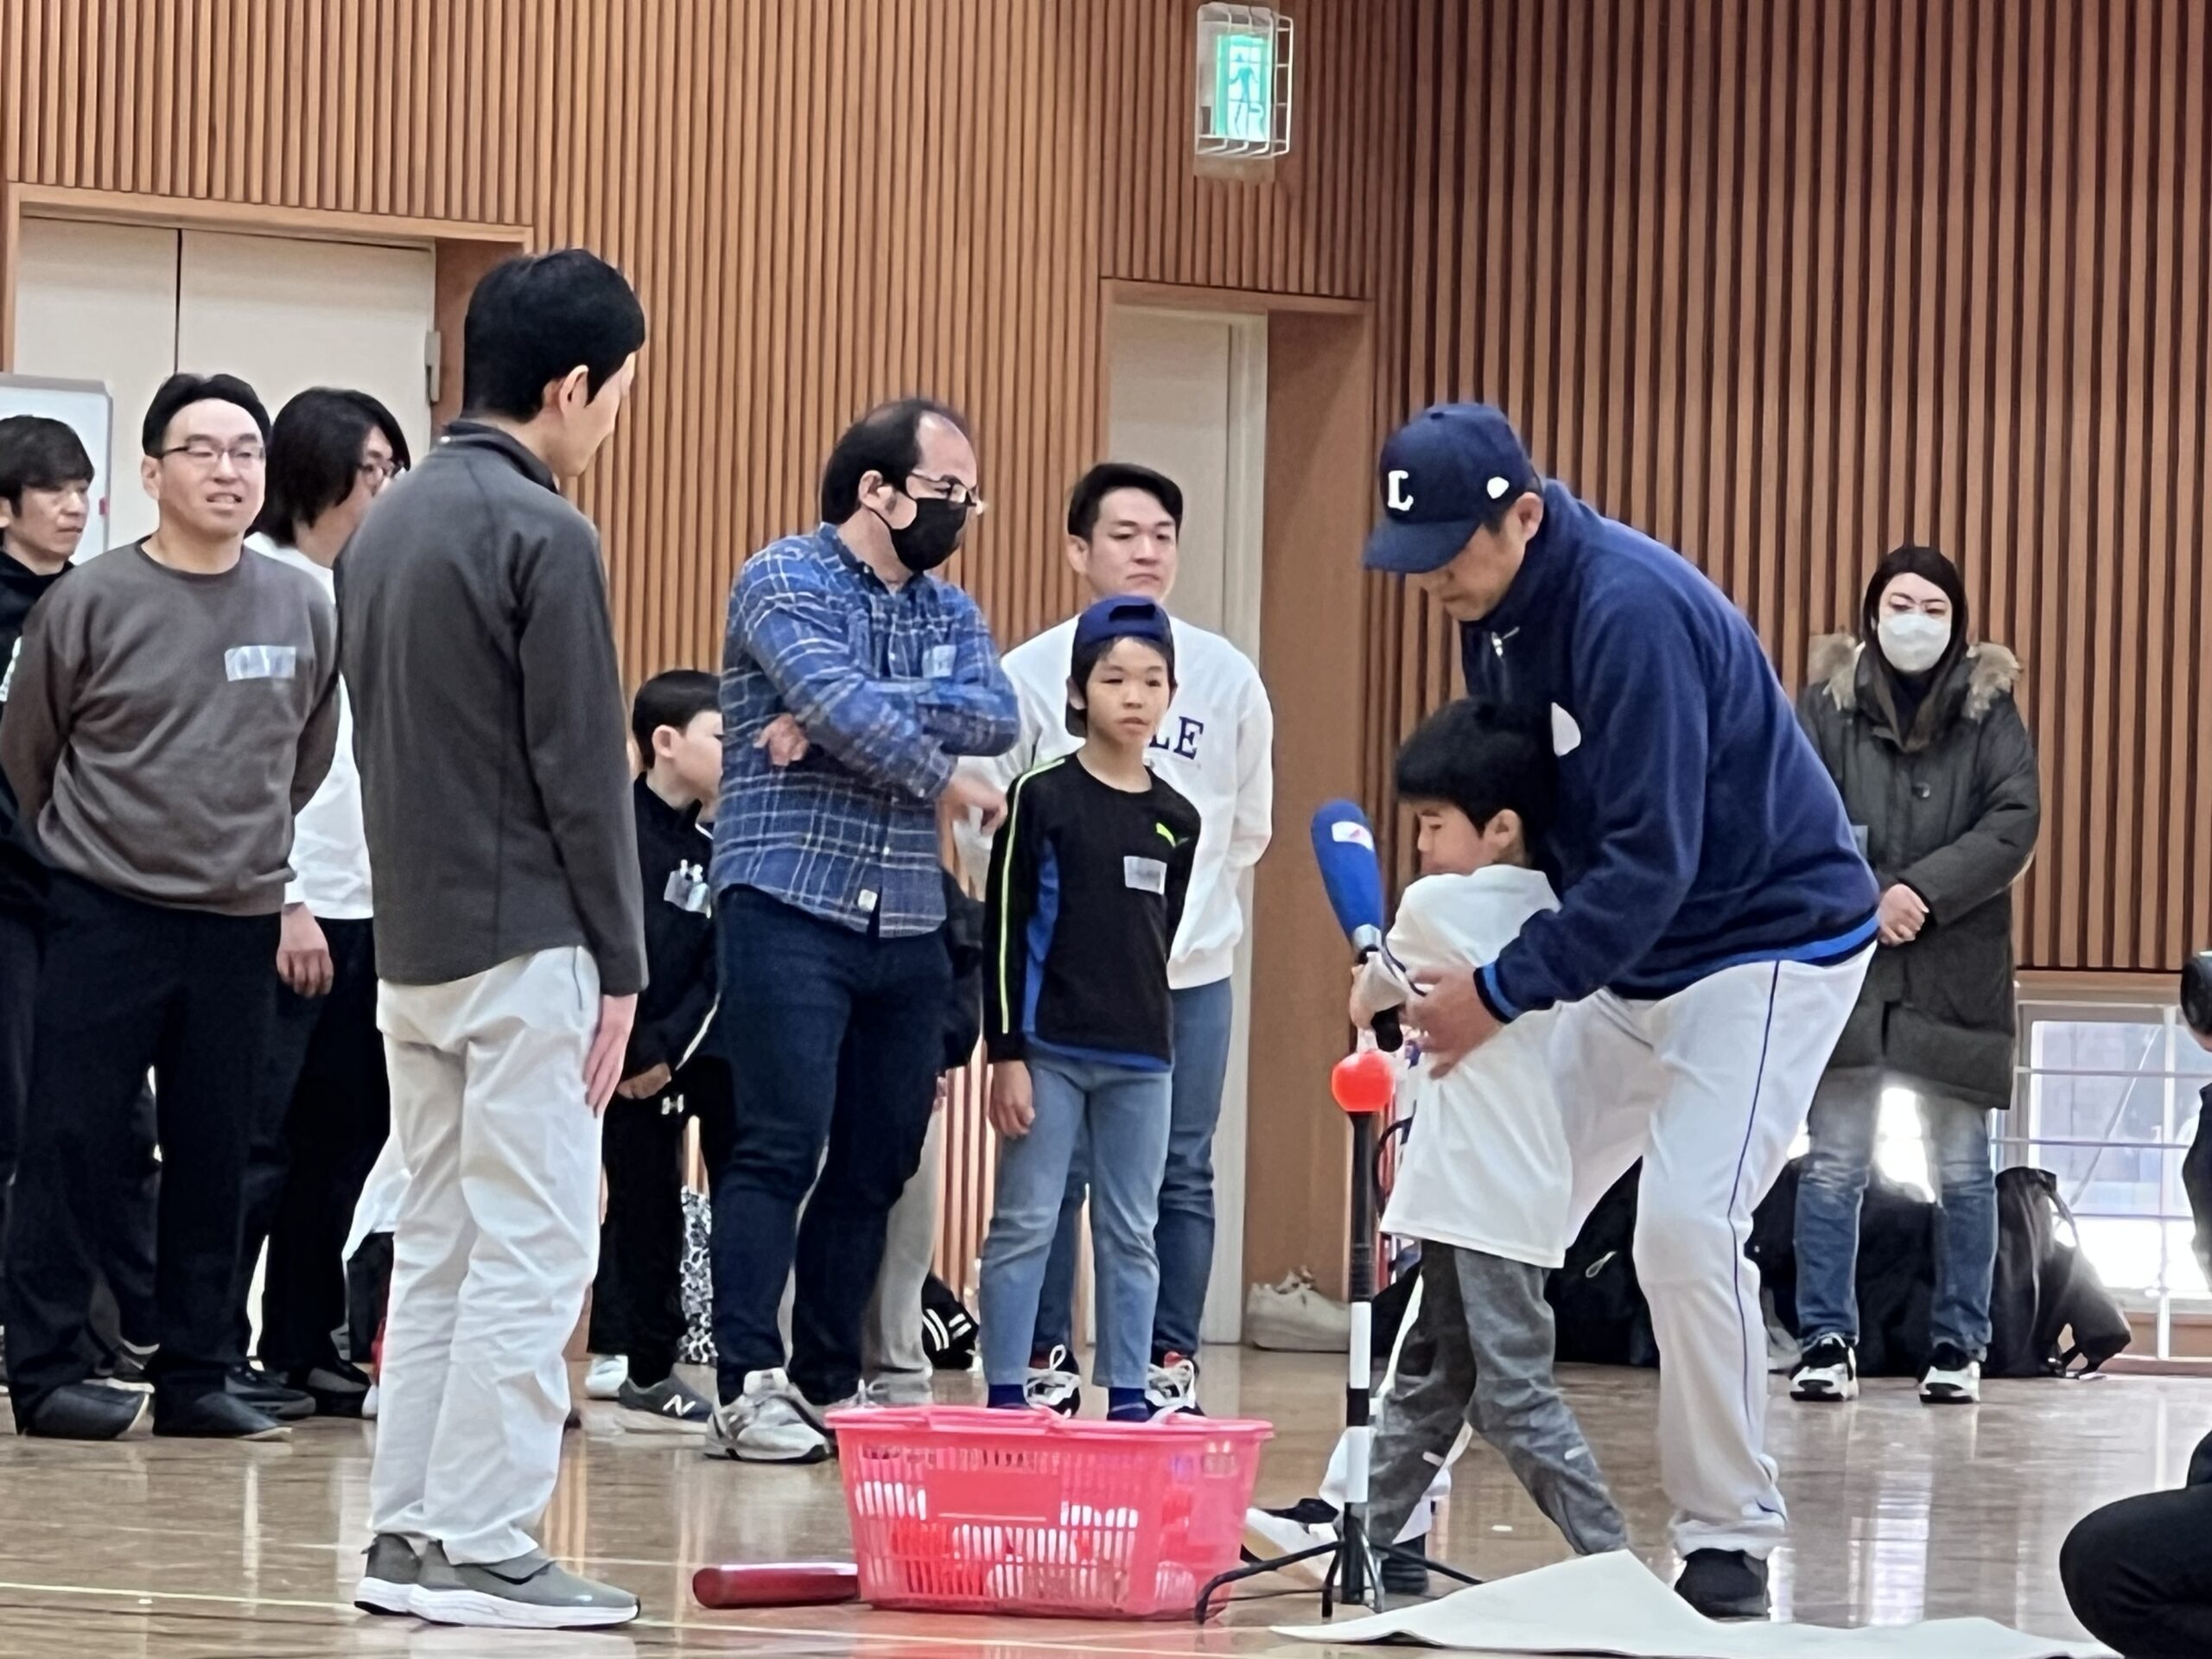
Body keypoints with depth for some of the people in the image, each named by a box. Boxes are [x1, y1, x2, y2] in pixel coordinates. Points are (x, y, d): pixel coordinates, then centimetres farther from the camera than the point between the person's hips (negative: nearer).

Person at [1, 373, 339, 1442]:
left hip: (241, 925, 3)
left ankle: (194, 1378, 12)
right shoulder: (89, 603, -5)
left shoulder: (305, 611, 3)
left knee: (213, 1162, 6)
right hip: (105, 918, -3)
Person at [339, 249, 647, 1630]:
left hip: (413, 945, 8)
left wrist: (416, 903, 19)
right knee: (532, 1252, -6)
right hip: (525, 946, -8)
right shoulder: (543, 537, -14)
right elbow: (583, 773, -14)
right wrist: (621, 968, -9)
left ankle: (409, 1535, 12)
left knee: (439, 1246, 12)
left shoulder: (388, 527, 12)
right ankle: (482, 1550, -8)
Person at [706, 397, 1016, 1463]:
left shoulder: (949, 612, 15)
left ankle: (829, 1383, 13)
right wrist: (942, 780, -5)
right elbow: (845, 706, -19)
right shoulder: (786, 580, -3)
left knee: (877, 1164, 7)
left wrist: (844, 716, -16)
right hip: (791, 909, -7)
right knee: (782, 1147, -12)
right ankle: (748, 1386, -13)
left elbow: (996, 717, -5)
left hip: (908, 927, 7)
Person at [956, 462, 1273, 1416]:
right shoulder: (1031, 673, -2)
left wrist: (1196, 909, 13)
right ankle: (1044, 1365, 5)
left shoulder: (1227, 677, 4)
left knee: (1180, 1177, 4)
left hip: (1192, 975, 2)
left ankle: (1170, 1364, 11)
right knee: (1054, 1173, -2)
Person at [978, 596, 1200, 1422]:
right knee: (1025, 1225, 0)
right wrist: (1006, 1054, -11)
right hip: (1051, 1046, -4)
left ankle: (1128, 1397, 14)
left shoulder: (1177, 819, 7)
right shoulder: (1041, 797, -5)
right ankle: (1007, 1397, 4)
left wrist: (1149, 1027, 15)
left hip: (1141, 1056, 4)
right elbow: (1005, 933, -7)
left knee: (1131, 1234, 8)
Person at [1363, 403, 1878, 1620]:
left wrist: (1503, 991, -26)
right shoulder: (1492, 610, 0)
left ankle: (1729, 1540, -7)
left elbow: (1652, 859, -29)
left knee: (1689, 1225, -20)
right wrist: (1450, 950, -3)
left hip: (1770, 942, -9)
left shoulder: (1631, 609, -27)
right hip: (1628, 960, 9)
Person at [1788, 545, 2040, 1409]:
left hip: (1956, 971, 0)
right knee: (1833, 1165, -2)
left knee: (1962, 1170, 5)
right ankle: (1827, 1342, 2)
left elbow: (2016, 821, -7)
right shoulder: (1828, 700, 3)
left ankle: (1959, 1347, 12)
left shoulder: (1988, 706, 3)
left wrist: (1924, 892, -17)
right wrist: (1868, 899, -16)